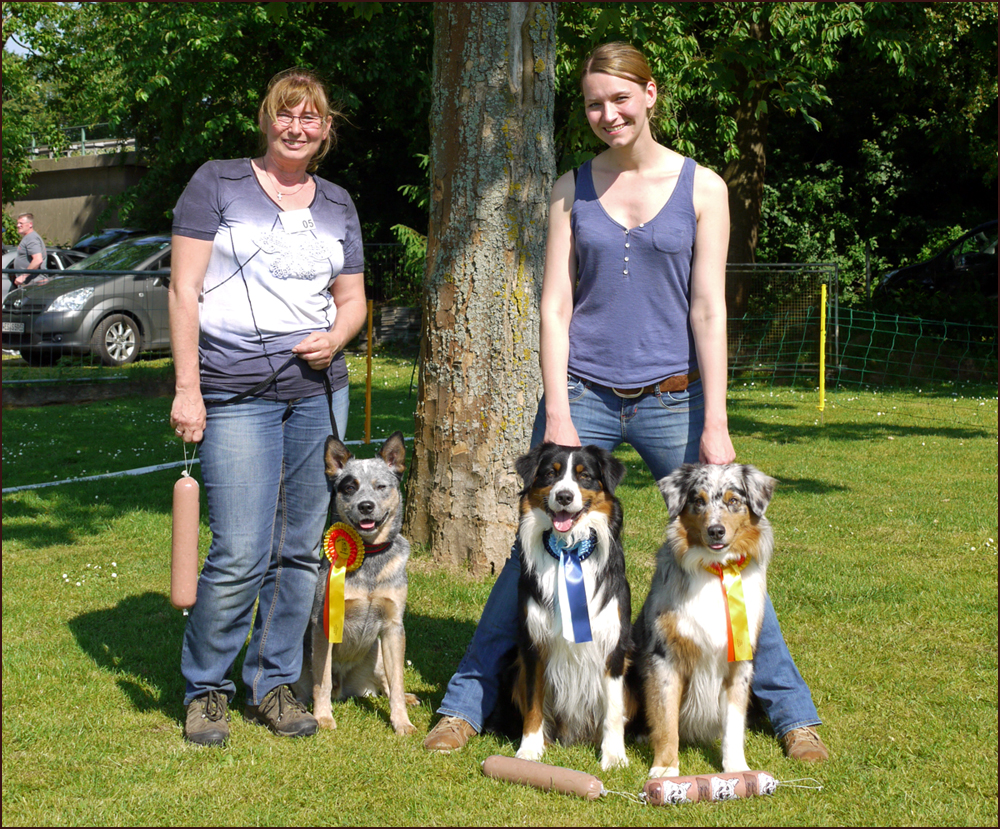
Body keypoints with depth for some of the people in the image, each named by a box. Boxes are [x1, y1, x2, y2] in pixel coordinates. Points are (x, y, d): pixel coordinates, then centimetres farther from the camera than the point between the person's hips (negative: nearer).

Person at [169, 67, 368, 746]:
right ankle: (205, 687, 10)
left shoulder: (337, 204, 15)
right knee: (240, 556, -9)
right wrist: (187, 387, -10)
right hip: (236, 393, -4)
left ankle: (273, 683, 20)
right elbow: (184, 289, -3)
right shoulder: (217, 183, 2)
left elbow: (353, 299, 19)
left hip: (320, 390, 5)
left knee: (300, 549, 6)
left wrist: (336, 338, -4)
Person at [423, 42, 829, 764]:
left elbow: (709, 310, -2)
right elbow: (555, 307, 3)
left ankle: (792, 712, 13)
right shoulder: (572, 190, 7)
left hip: (671, 398, -1)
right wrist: (558, 415, -6)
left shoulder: (701, 187, 2)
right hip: (583, 395, 1)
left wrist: (715, 425, -6)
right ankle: (467, 703, 13)